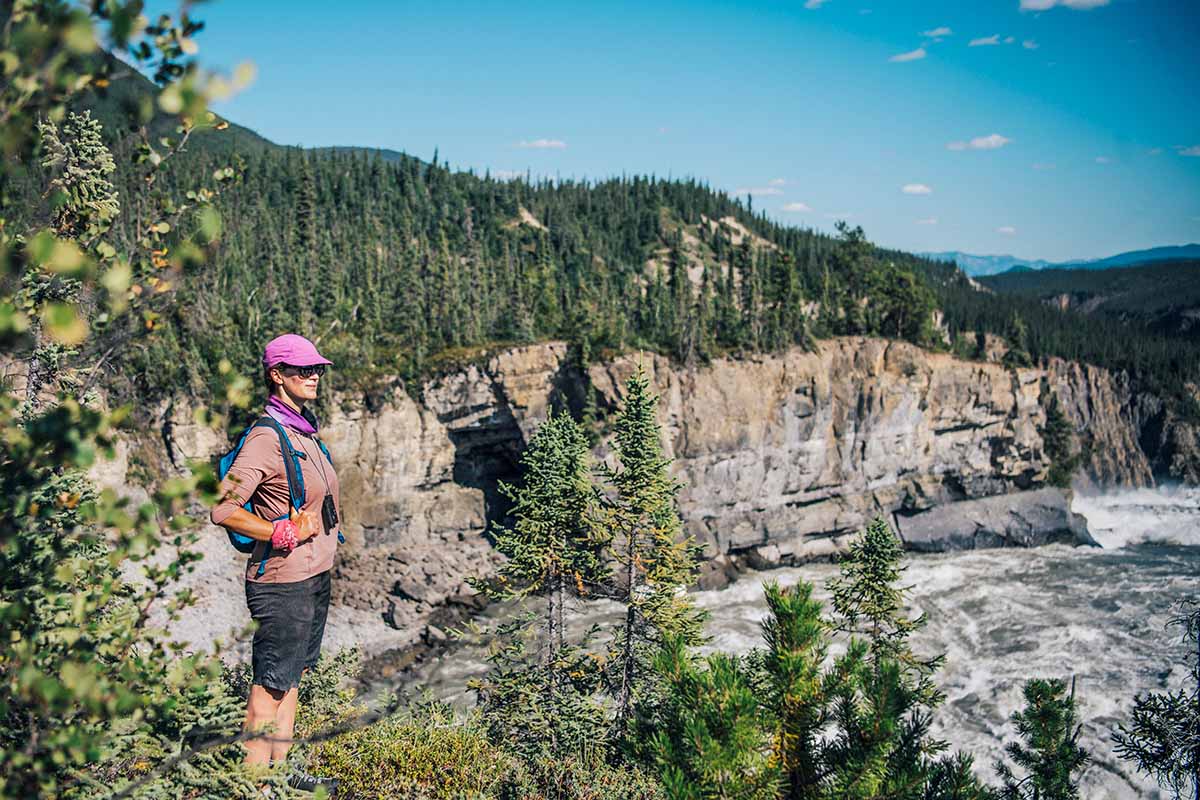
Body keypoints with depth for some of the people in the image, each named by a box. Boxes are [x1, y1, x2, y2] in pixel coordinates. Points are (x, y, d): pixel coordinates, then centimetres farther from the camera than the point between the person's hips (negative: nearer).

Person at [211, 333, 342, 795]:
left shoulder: (304, 431, 11)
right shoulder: (267, 437, -17)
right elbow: (222, 509, -23)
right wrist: (283, 534, -20)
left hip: (315, 576, 9)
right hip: (283, 581, -9)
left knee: (292, 677, 17)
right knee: (270, 684, 1)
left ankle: (279, 770, 30)